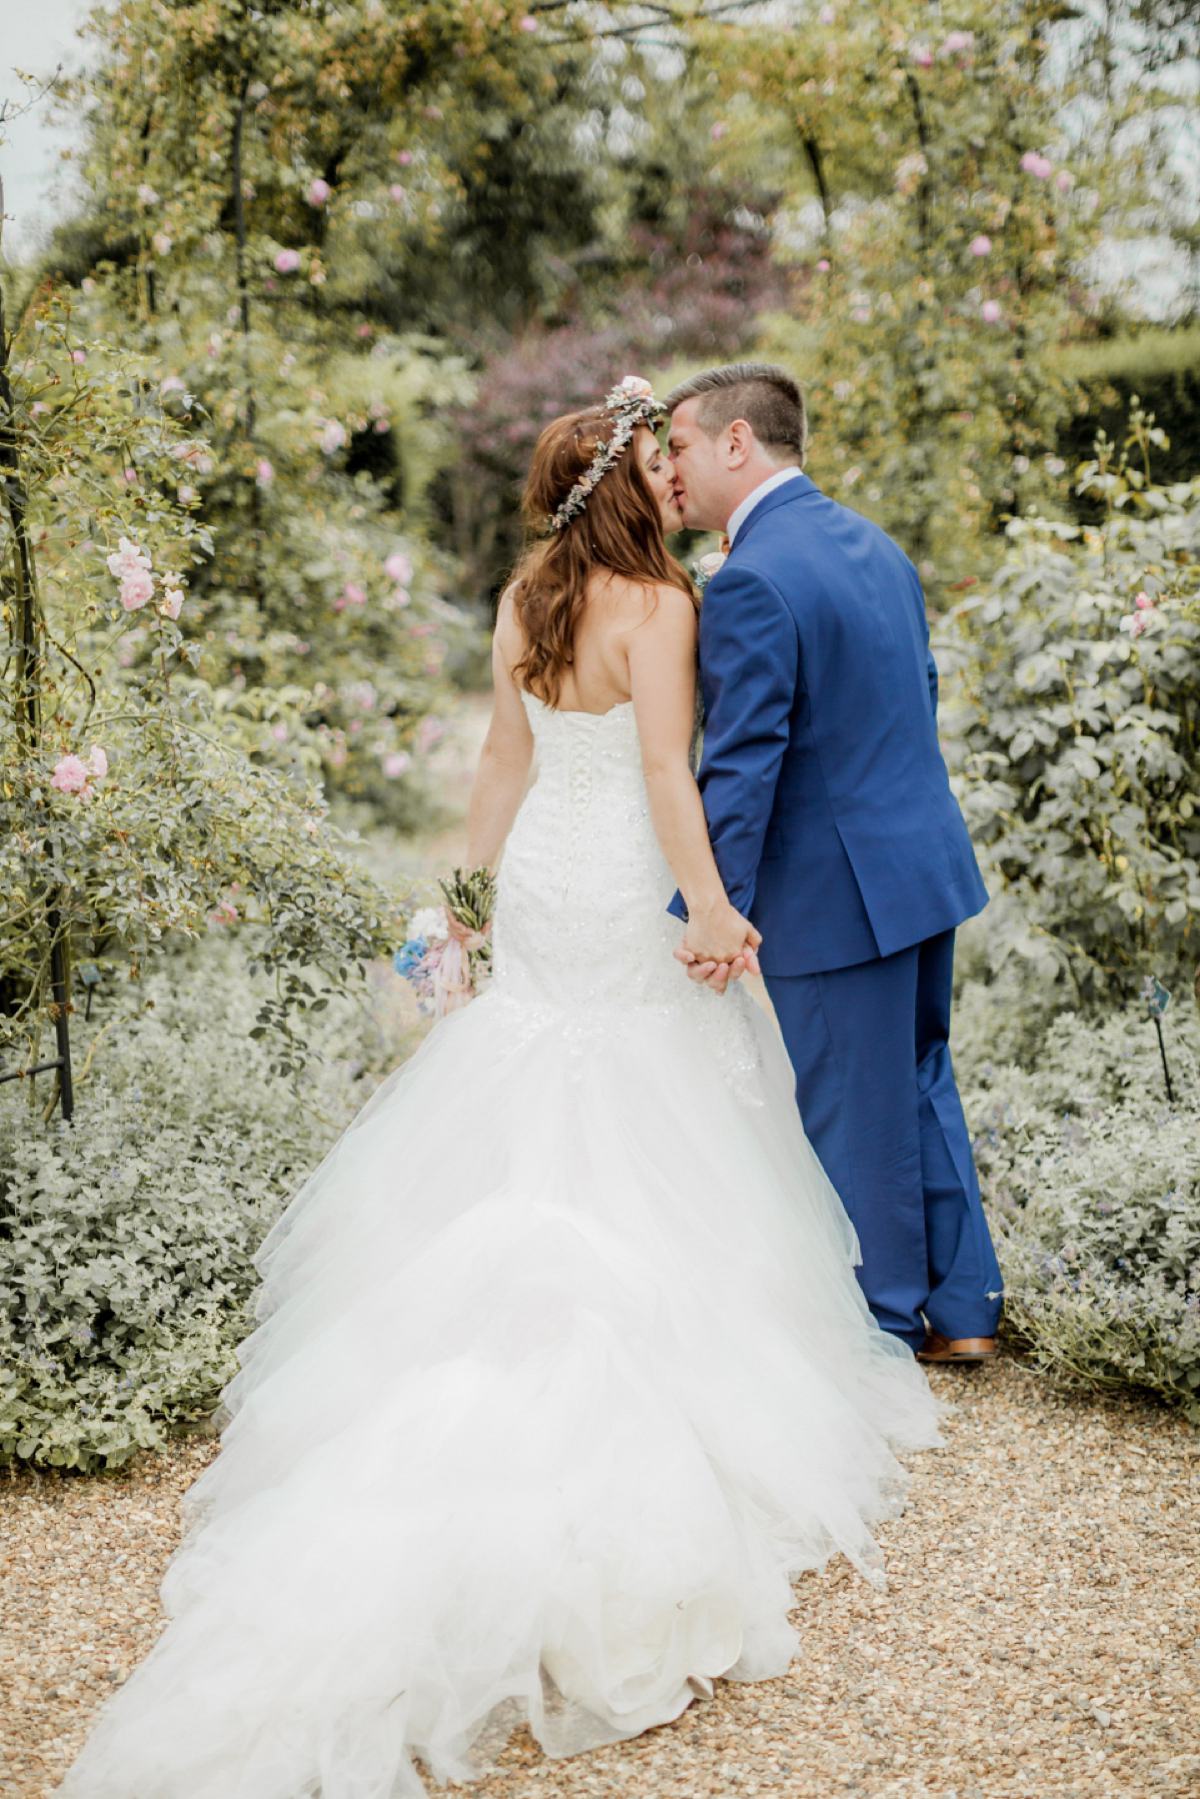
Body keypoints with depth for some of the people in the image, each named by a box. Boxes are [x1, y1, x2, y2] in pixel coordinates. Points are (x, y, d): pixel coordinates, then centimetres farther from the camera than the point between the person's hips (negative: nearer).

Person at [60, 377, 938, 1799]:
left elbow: (507, 754, 11)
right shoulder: (655, 606, -17)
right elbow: (665, 774, -22)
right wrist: (711, 904, -14)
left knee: (524, 1134, 16)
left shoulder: (526, 597, 4)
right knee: (634, 1143, 4)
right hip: (618, 897, -7)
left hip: (537, 883, 7)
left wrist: (485, 879, 19)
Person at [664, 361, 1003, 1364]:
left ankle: (886, 1328, 21)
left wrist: (712, 909, -20)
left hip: (836, 891, -9)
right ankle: (962, 1310, 29)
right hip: (927, 862, 9)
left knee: (851, 1117, 6)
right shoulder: (875, 545, 10)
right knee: (920, 1085, 19)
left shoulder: (751, 582, -18)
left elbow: (742, 762, -22)